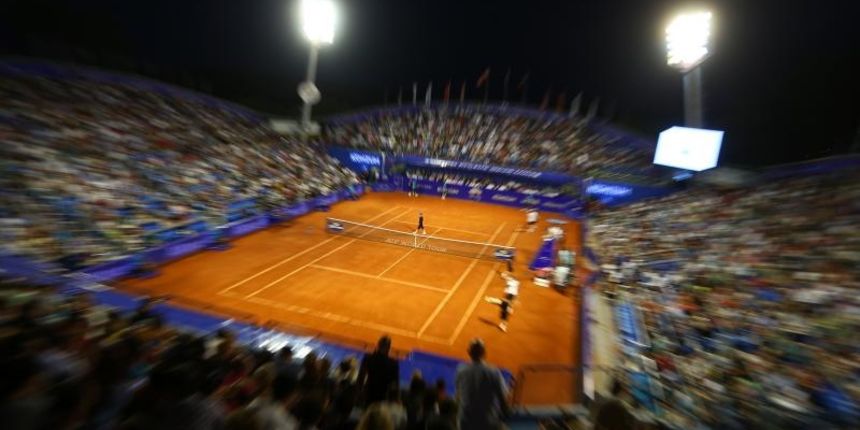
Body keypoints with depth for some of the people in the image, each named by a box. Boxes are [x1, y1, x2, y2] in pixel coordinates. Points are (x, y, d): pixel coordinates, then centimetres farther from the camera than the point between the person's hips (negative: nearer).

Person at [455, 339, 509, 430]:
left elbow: (458, 396, 3)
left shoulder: (461, 371, -10)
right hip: (490, 423, -2)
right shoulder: (493, 372, -17)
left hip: (467, 422, 2)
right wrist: (504, 415, 9)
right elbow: (503, 397, -9)